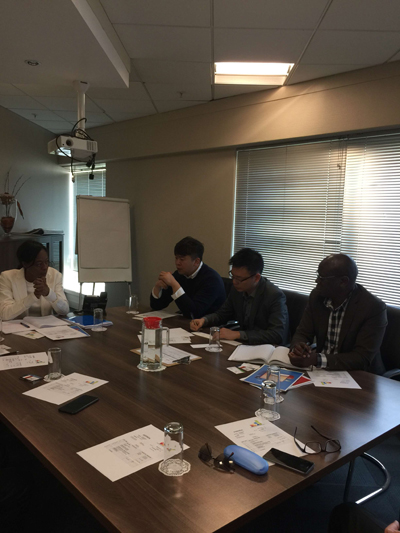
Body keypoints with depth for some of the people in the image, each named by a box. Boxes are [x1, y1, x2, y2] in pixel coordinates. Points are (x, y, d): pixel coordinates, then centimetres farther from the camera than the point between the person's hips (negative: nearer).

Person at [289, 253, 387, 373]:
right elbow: (302, 334, 1)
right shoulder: (317, 295, -4)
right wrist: (298, 347, -22)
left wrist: (317, 360, -32)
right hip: (320, 370, 5)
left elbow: (362, 358, -21)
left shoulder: (374, 308, -18)